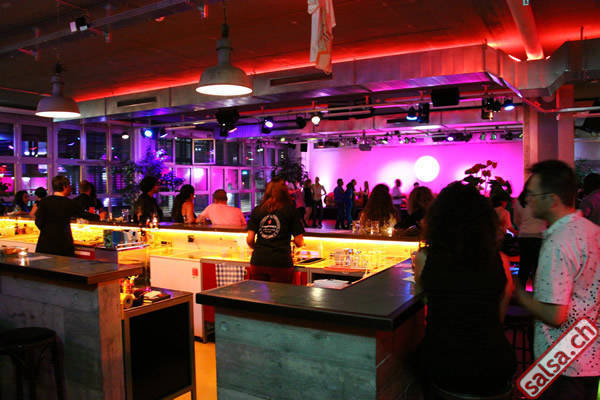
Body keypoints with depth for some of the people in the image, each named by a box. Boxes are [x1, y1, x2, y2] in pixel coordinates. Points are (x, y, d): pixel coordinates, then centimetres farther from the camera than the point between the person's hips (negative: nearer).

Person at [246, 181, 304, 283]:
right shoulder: (290, 210, 2)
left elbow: (250, 239, 4)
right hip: (281, 263, -2)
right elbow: (299, 241, -1)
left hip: (258, 263, 3)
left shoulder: (257, 210, 8)